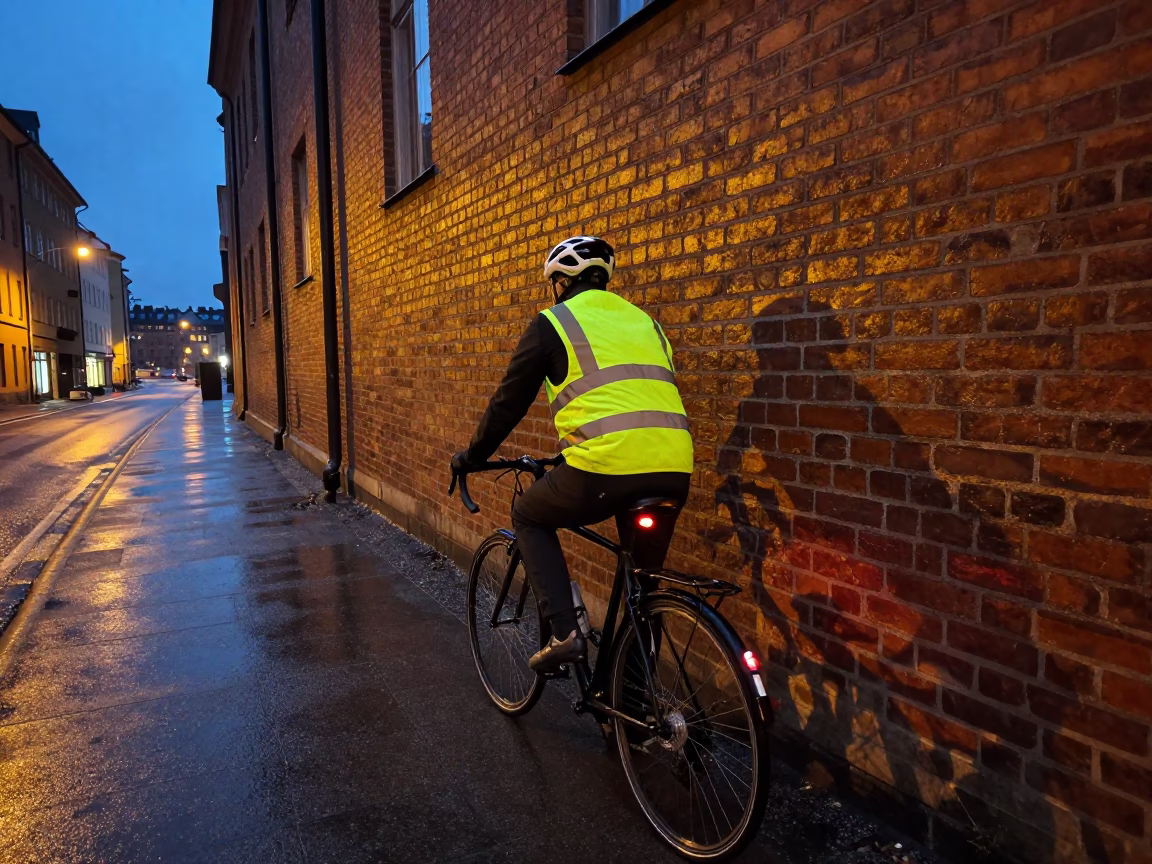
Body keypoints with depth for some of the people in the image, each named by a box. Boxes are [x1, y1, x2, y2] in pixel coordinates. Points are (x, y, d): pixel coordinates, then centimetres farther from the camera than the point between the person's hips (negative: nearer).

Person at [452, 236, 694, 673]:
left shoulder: (552, 322, 8)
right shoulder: (643, 320, 24)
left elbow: (509, 402, 12)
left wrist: (471, 457, 28)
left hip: (604, 468, -5)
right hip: (674, 472, 6)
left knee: (529, 516, 23)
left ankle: (563, 632, 12)